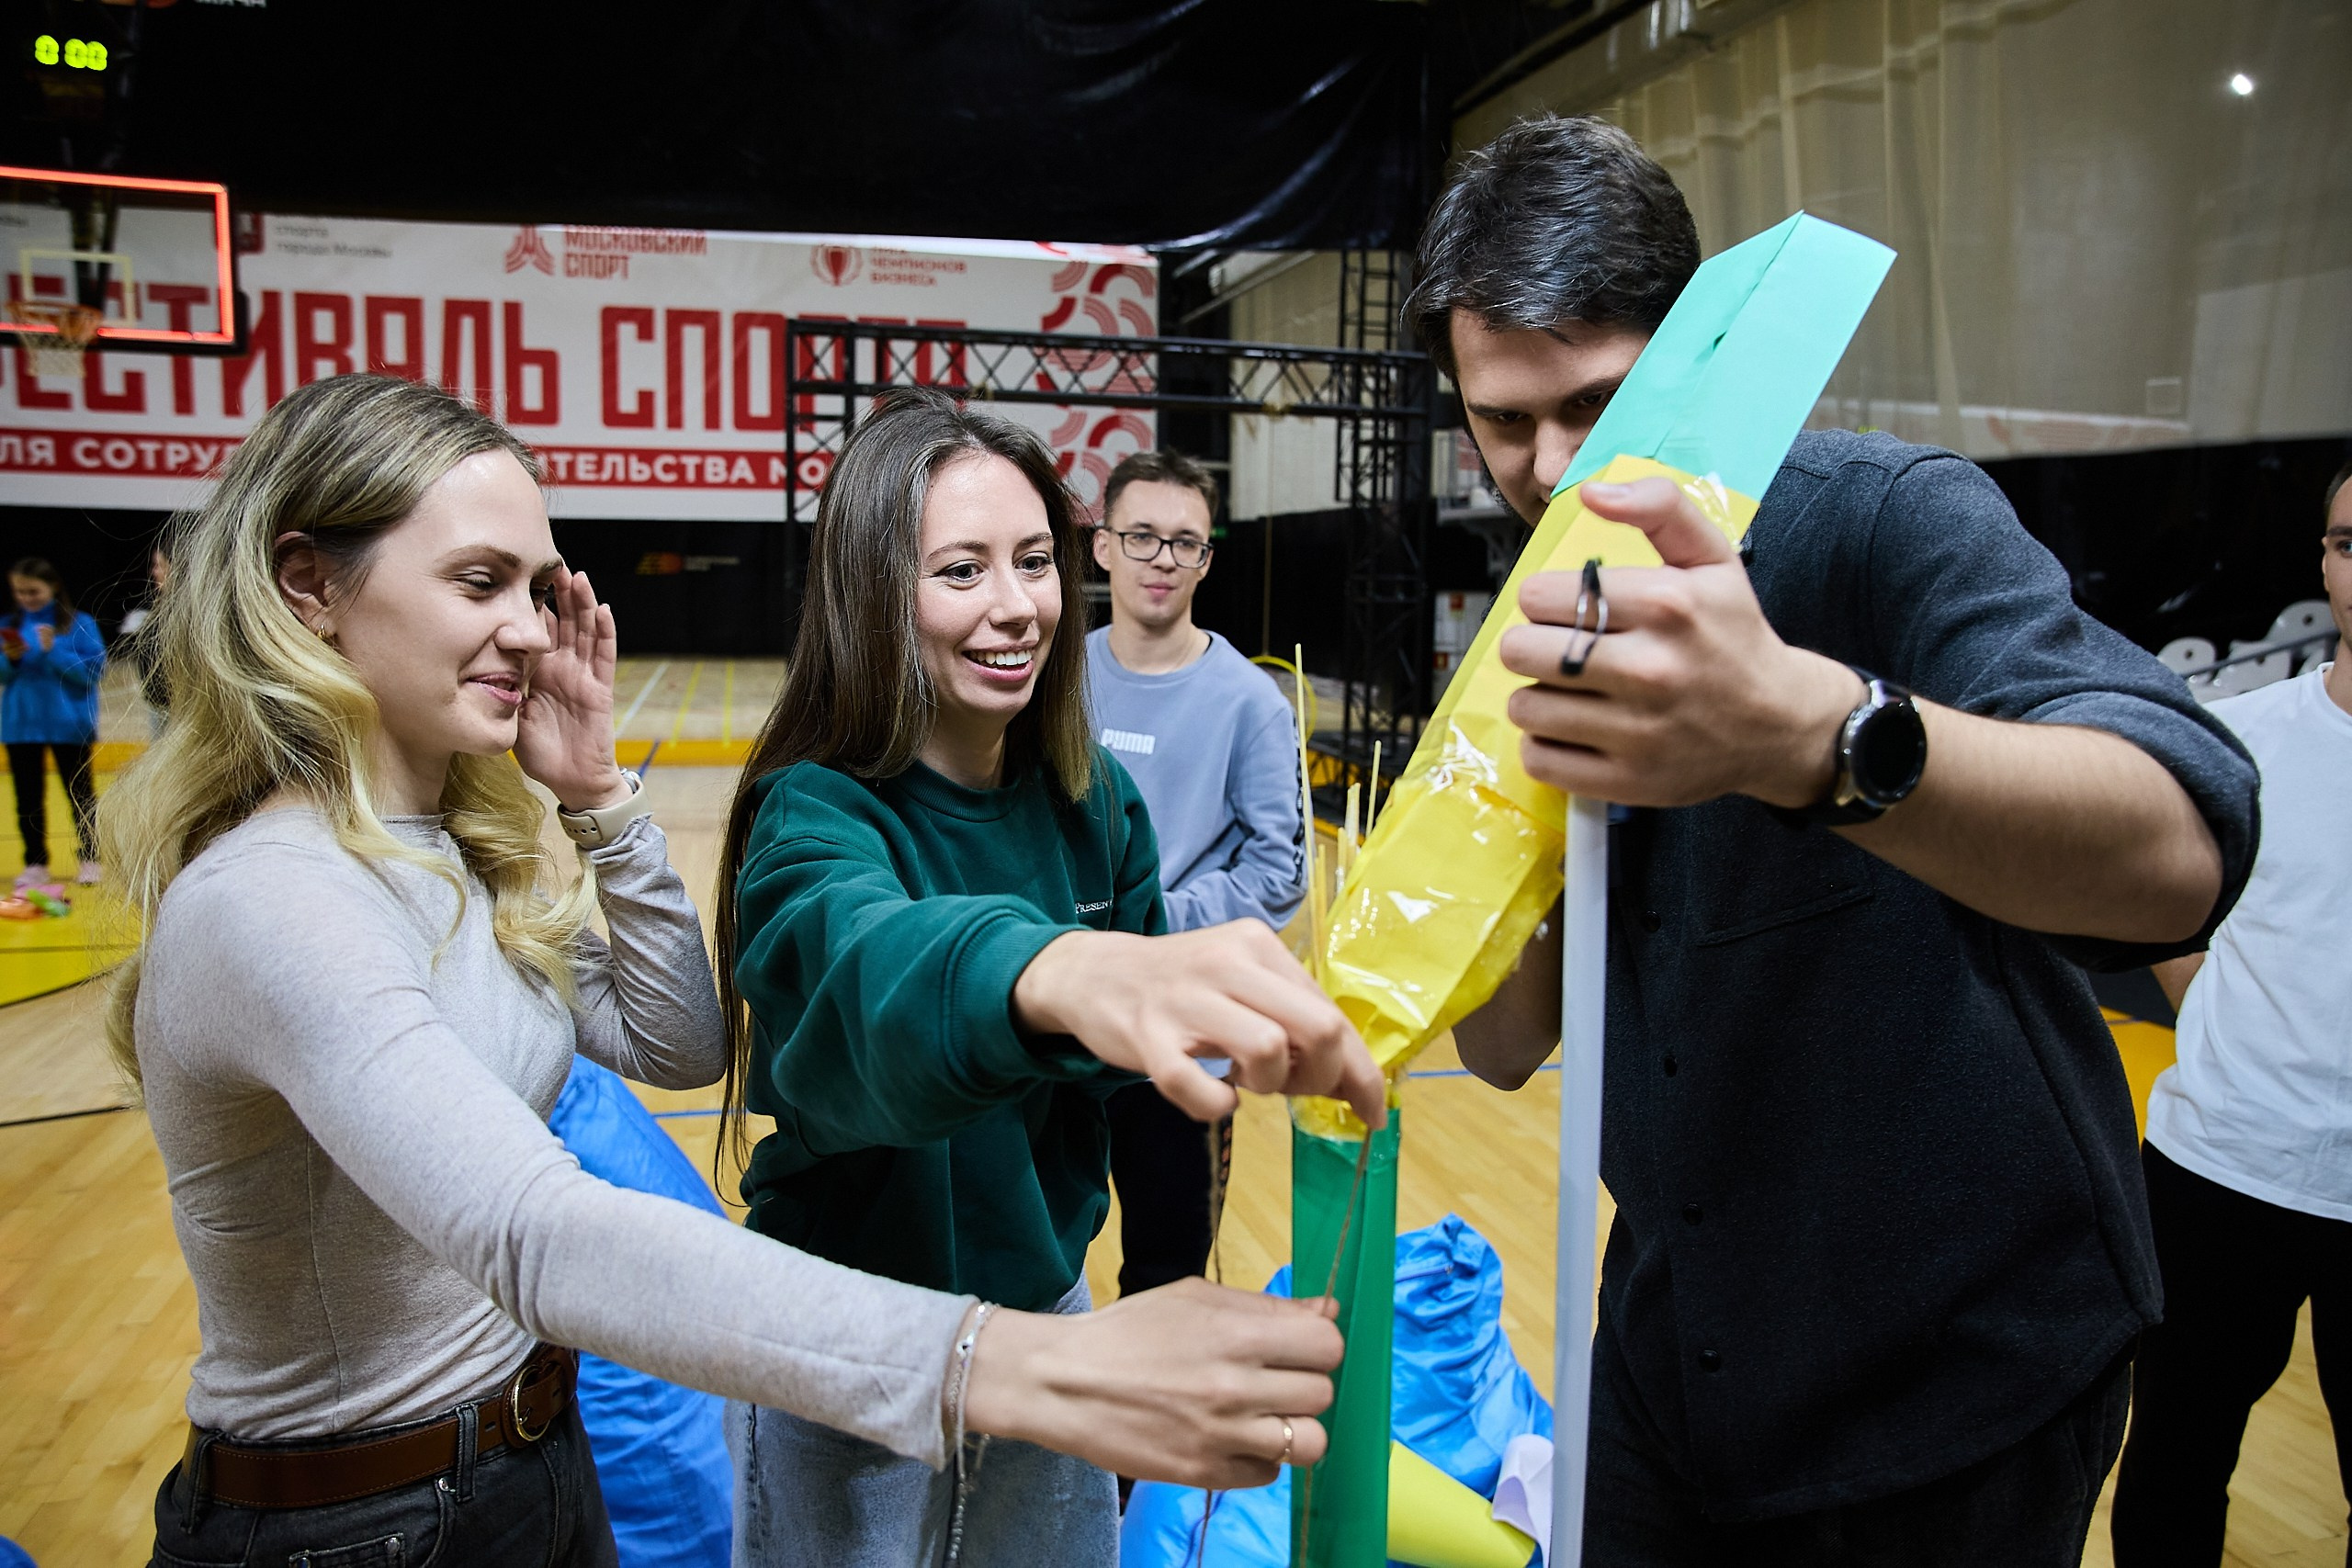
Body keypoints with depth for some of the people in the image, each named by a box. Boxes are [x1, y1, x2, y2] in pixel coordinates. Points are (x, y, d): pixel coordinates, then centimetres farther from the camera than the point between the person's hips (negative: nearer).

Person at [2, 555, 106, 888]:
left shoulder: (78, 624, -5)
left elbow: (93, 672, -11)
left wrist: (53, 651, -20)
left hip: (69, 725, -4)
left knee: (79, 794, 6)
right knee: (28, 798, 7)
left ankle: (90, 859, 15)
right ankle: (35, 863, 15)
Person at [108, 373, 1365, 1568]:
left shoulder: (464, 849, -1)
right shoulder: (261, 905, -28)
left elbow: (681, 1045, 3)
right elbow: (535, 1236, -42)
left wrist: (599, 797, -9)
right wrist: (1011, 1368, -53)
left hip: (539, 1458, 8)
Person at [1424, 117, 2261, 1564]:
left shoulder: (1888, 517, -17)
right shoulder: (1541, 633, -1)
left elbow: (2179, 853, -35)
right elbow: (1507, 1049, -3)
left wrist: (1802, 728, -51)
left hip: (1966, 1375, -4)